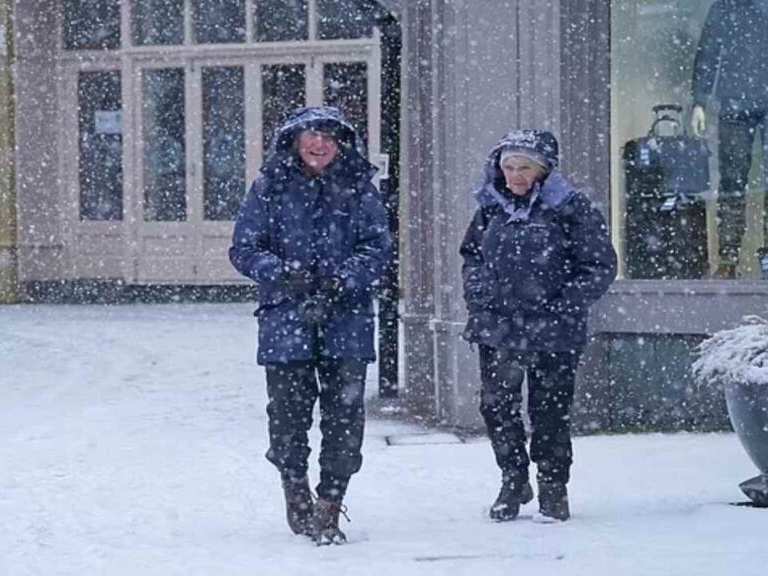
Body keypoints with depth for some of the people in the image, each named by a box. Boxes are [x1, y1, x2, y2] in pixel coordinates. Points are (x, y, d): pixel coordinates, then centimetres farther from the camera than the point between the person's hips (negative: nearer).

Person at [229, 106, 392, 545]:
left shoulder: (359, 189, 6)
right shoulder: (270, 188, 5)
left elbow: (379, 247, 1)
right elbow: (245, 248, 2)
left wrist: (341, 279, -15)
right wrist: (283, 274, -16)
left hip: (346, 320, 0)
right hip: (286, 318, 0)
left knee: (345, 415, -3)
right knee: (288, 412, 1)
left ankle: (329, 506, 6)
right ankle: (295, 486, 28)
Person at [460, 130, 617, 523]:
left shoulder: (570, 209, -6)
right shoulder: (491, 207, 9)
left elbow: (601, 266, -4)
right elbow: (471, 255, 24)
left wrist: (565, 305, -11)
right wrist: (477, 292, 7)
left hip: (551, 333, -4)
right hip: (496, 328, 4)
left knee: (549, 411, 1)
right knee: (497, 406, 6)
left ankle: (553, 489, 17)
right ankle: (513, 482, 25)